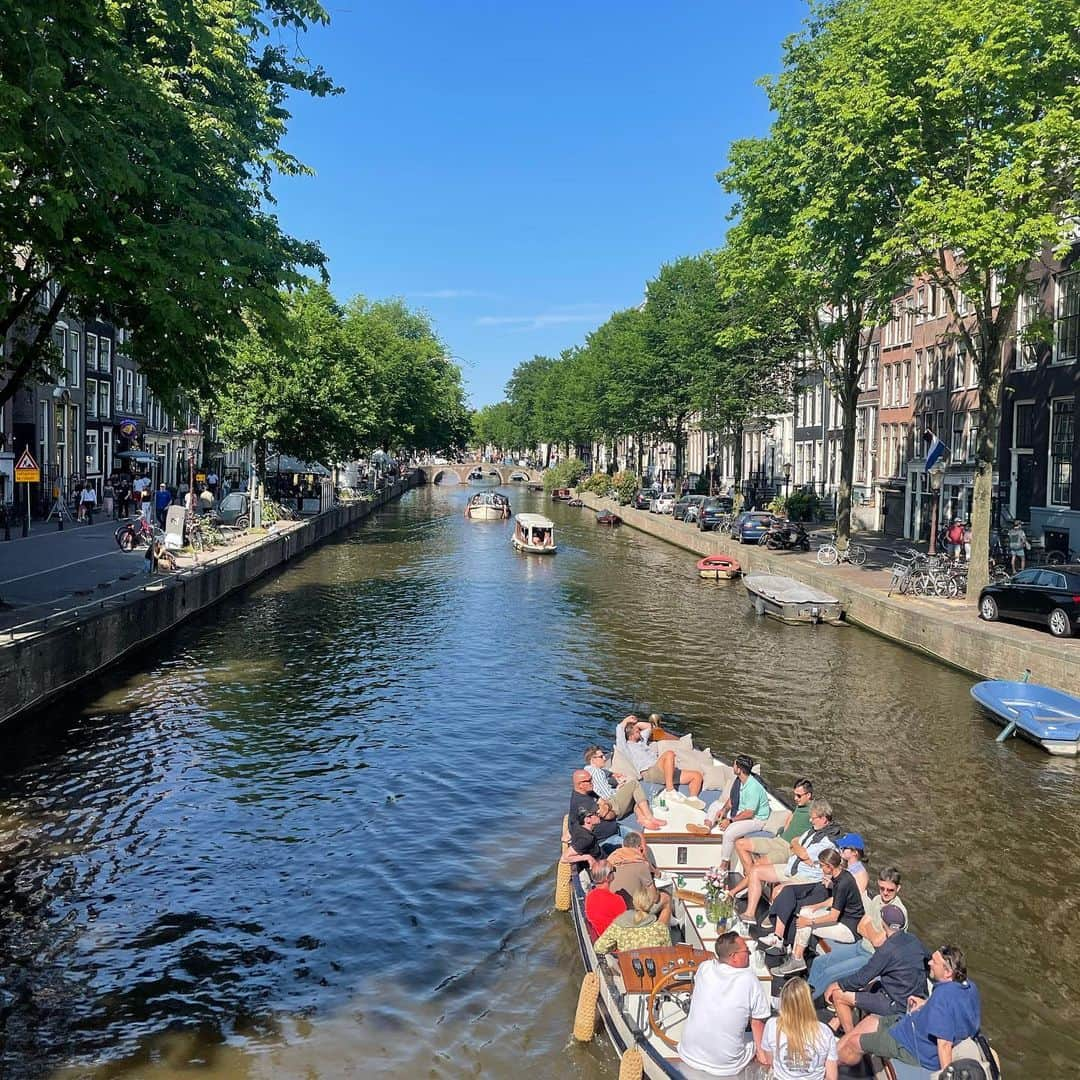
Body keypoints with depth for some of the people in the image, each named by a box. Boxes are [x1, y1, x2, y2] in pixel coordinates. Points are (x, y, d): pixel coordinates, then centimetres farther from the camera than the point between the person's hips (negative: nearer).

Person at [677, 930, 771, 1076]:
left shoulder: (704, 967, -7)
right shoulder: (749, 979, -17)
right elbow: (757, 1022, -5)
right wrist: (760, 1051, 9)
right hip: (725, 1066, -2)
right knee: (757, 1038, 22)